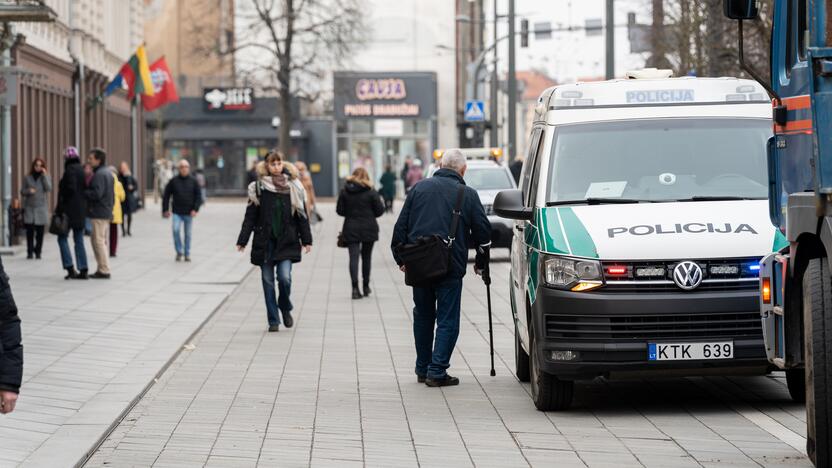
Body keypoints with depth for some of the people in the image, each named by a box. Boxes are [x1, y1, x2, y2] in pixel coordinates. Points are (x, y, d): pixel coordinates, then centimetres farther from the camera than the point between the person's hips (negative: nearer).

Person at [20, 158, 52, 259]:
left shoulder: (46, 177, 6)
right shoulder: (28, 178, 7)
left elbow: (48, 189, -11)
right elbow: (22, 191, 9)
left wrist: (44, 175, -12)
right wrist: (28, 191, -12)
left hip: (41, 208, 0)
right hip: (29, 208, 0)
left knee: (40, 232, 0)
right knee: (30, 232, -3)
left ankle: (38, 252, 7)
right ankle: (30, 252, 2)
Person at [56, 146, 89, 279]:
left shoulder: (70, 170, -13)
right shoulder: (82, 170, 10)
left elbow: (70, 189, -21)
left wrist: (60, 207, -14)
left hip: (70, 210, -8)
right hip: (81, 211, 8)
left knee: (62, 238, 1)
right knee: (79, 240, 11)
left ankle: (70, 268, -7)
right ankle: (83, 270, 8)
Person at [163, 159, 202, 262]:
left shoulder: (193, 181, 2)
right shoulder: (173, 181, 1)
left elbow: (198, 196, 2)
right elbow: (166, 195, 7)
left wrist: (195, 209, -9)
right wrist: (165, 210, 3)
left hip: (189, 213, 1)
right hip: (177, 212, -1)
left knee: (188, 233, 7)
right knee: (176, 230, -17)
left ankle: (187, 254, 18)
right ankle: (179, 251, -3)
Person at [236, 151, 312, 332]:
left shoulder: (293, 188, 4)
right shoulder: (258, 188, 2)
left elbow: (302, 215, 7)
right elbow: (250, 216, 2)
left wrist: (306, 240, 3)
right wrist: (242, 241, -3)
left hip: (287, 242, -1)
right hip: (265, 241, 1)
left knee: (284, 277, -14)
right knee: (268, 280, 3)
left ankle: (285, 308, 14)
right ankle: (273, 320, 12)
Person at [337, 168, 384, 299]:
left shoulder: (344, 191, -1)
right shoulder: (371, 192, -7)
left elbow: (339, 210, 1)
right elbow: (379, 211, -5)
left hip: (351, 229, 0)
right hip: (368, 229, 0)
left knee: (354, 257, -3)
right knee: (366, 256, 14)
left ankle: (355, 287, -16)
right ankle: (366, 286, 21)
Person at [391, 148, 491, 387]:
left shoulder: (420, 188, 8)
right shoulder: (468, 195, 0)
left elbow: (401, 226, 7)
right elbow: (483, 232, 3)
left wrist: (400, 258, 15)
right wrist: (481, 262, 17)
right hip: (451, 268, -3)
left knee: (423, 317, 17)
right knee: (447, 321, 3)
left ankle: (423, 369, 22)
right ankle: (437, 372, -4)